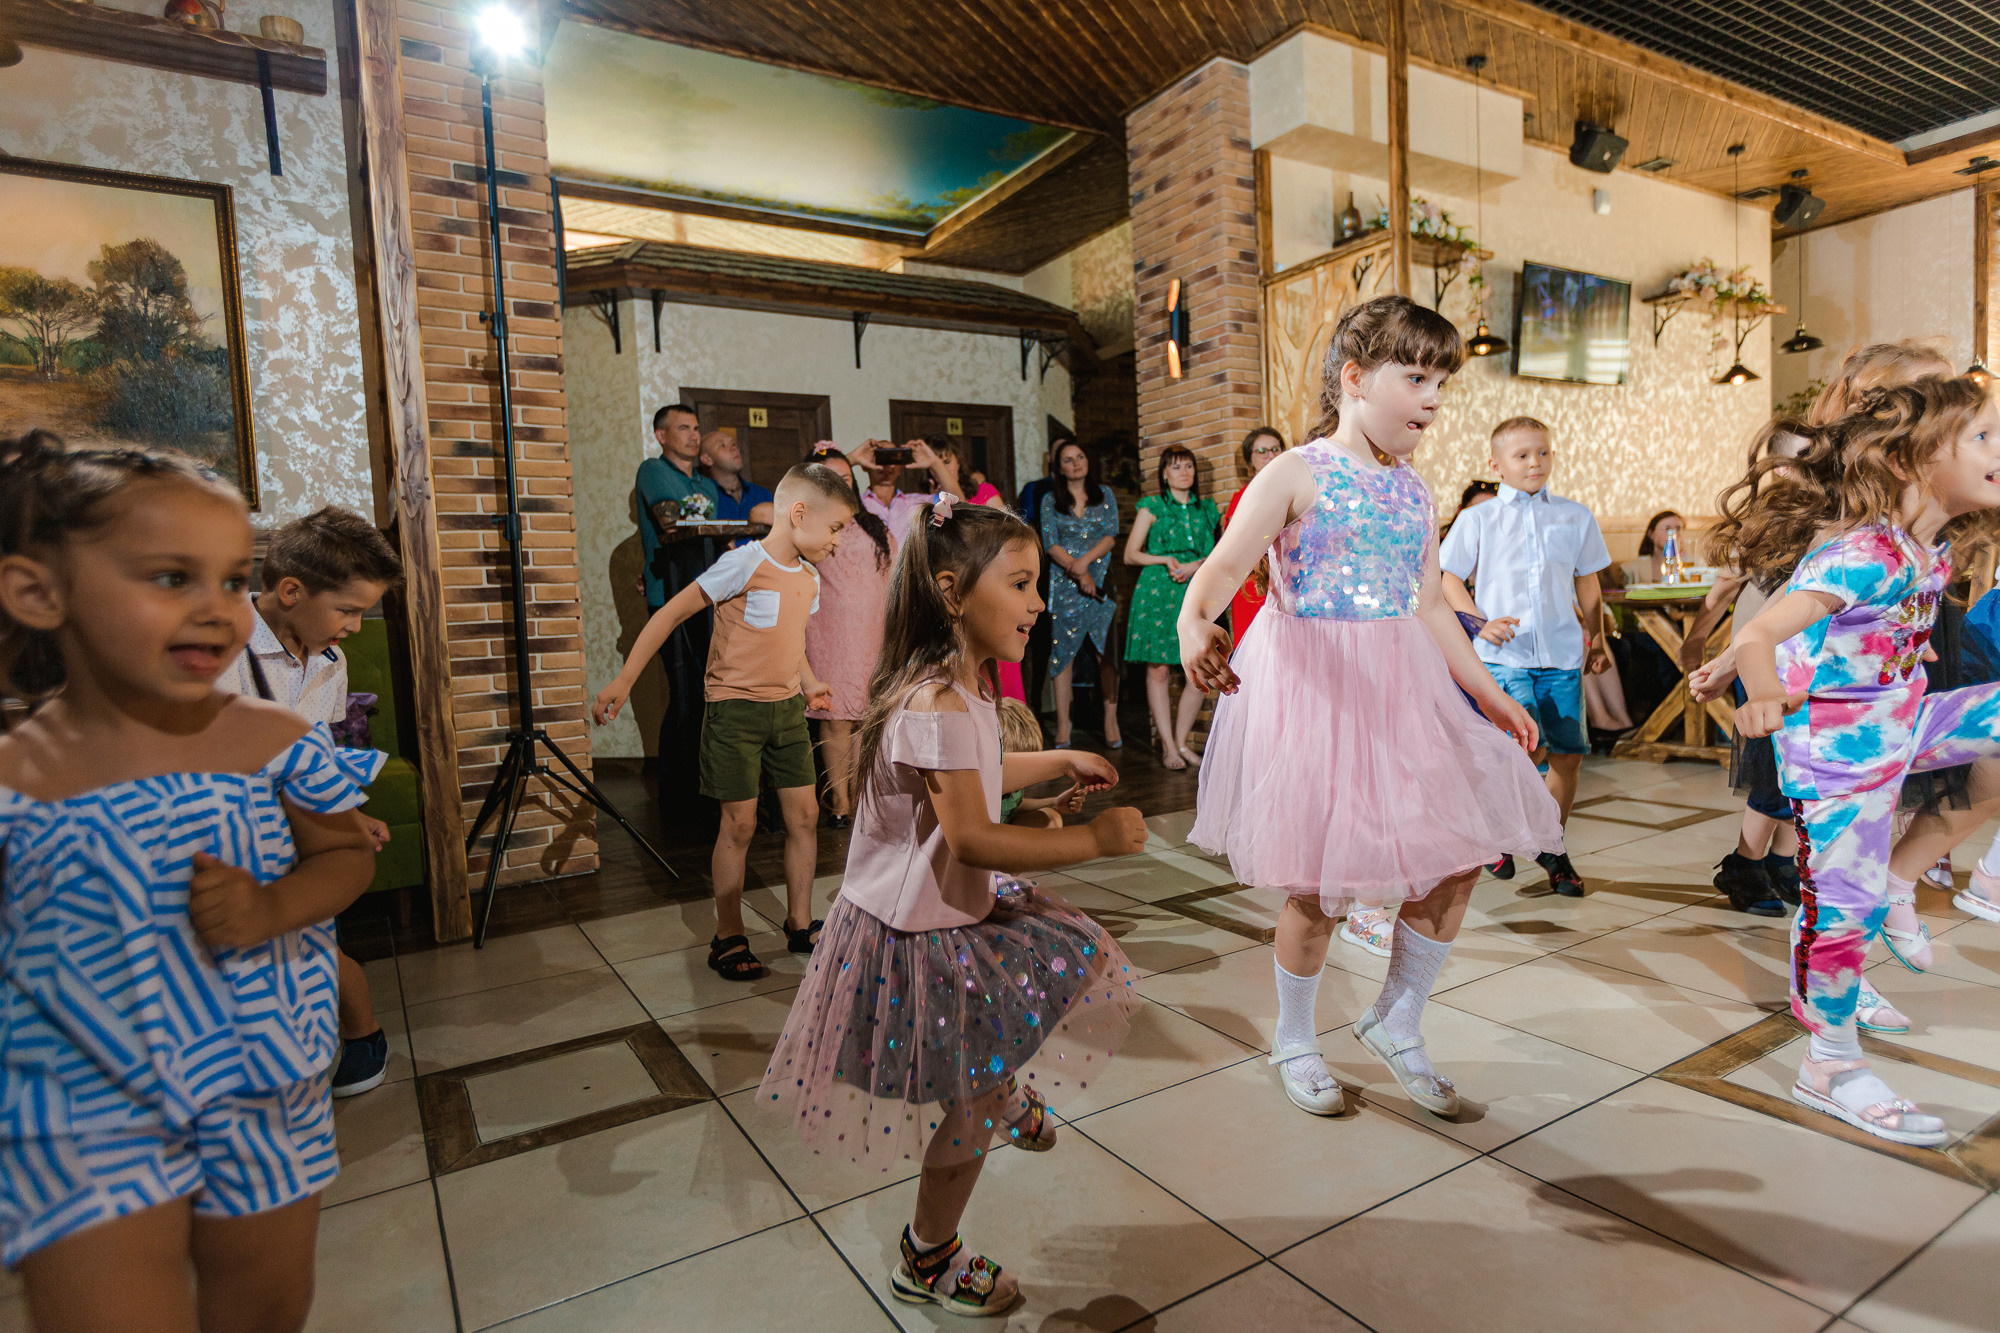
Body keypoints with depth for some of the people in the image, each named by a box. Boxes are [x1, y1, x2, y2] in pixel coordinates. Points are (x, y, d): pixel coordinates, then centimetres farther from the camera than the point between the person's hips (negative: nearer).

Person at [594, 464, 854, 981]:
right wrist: (625, 679, -17)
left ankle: (800, 924, 24)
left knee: (804, 814, 8)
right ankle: (728, 937, 16)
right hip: (736, 707, -7)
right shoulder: (745, 563, -17)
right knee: (740, 823, 0)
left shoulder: (809, 577, 7)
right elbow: (672, 613, -15)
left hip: (787, 708, 7)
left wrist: (809, 683, 16)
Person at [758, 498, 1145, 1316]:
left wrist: (1059, 762, 23)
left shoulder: (955, 688, 2)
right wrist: (1095, 839, -25)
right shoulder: (938, 706, -31)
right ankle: (928, 1264, 33)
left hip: (954, 912, 10)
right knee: (973, 1108, 6)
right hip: (920, 937, -10)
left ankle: (1006, 1094, 49)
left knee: (1072, 958, 24)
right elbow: (974, 839, -32)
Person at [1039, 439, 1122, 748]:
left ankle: (1110, 722, 1)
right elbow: (1050, 543, -1)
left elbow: (1111, 536, 1)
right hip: (1064, 583, 0)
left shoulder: (1105, 494, 11)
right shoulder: (1050, 500, 8)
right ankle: (1063, 725, 1)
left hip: (1101, 580, 1)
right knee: (1063, 652, -3)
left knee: (1107, 652, -3)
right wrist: (1078, 572, -12)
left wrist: (1085, 561, -13)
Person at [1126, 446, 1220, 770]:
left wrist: (1196, 565, -2)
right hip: (1158, 592, -3)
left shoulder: (1207, 508, 15)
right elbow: (1130, 554, 4)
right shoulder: (1152, 506, 5)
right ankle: (1168, 746, 6)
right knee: (1158, 670, -4)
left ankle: (1181, 740, 13)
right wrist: (1166, 560, -9)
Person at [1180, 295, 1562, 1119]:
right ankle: (1295, 1039, 28)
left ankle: (1395, 1023, 27)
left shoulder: (1416, 493, 12)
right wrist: (1195, 625, -40)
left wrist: (1487, 692, 19)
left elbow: (1429, 604, 19)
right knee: (1318, 883, 2)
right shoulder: (1296, 475, -7)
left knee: (1459, 854, 4)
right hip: (1311, 687, -6)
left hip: (1401, 689, 7)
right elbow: (1225, 566, -19)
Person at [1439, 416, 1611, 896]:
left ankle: (1552, 844, 26)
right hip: (1504, 654, -4)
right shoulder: (1478, 519, 3)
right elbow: (1449, 579, 3)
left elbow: (1587, 584, 19)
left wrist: (1597, 638, 20)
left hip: (1562, 653, 4)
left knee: (1568, 754, 5)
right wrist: (1481, 622, -10)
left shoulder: (1576, 517, 12)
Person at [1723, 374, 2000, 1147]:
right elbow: (1757, 634, -34)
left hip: (1900, 722, 9)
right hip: (1839, 747, -9)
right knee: (1845, 905, 0)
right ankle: (1830, 1067, 16)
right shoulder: (1860, 555, -26)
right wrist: (1765, 698, -42)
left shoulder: (1930, 551, 3)